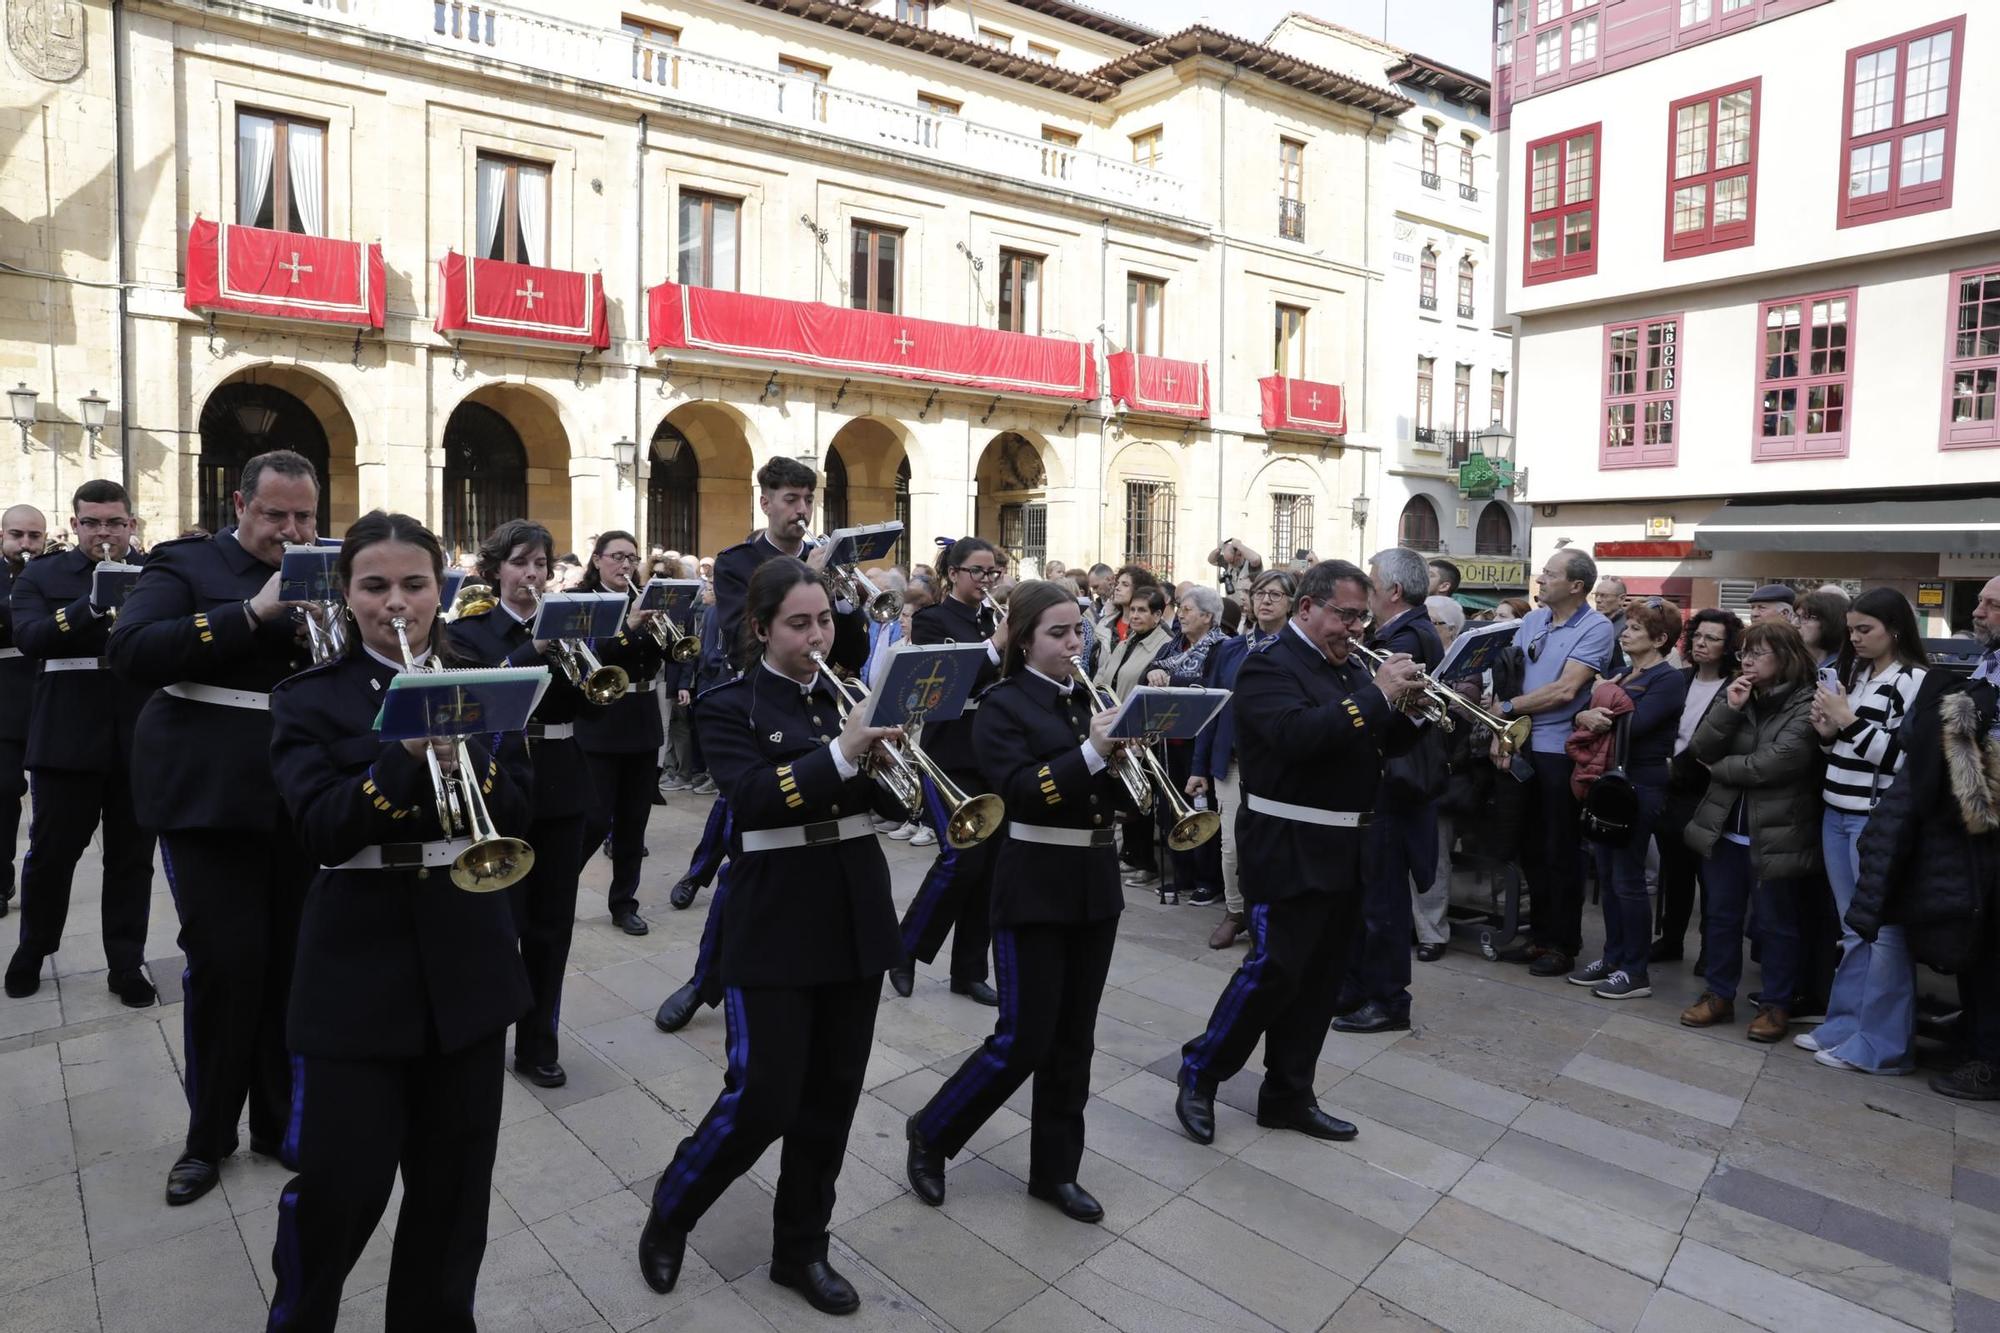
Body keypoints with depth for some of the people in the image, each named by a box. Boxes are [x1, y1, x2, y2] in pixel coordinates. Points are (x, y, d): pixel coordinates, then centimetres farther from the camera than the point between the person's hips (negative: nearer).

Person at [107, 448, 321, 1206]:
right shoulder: (187, 566, 0)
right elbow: (129, 652, -15)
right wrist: (253, 612, -21)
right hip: (211, 801, -3)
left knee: (290, 964, 9)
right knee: (225, 966, -1)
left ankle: (281, 1122, 25)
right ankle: (209, 1134, 20)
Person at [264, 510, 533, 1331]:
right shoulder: (310, 700, -2)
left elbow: (515, 817, -3)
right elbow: (320, 830, -15)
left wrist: (464, 758, -21)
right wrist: (408, 757, -29)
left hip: (466, 958, 3)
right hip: (358, 965, -2)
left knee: (454, 1179, 14)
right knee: (336, 1183, 6)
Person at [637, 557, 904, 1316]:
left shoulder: (848, 698, 9)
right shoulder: (730, 707, -5)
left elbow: (892, 795, 5)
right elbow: (751, 797, -21)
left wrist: (891, 753, -15)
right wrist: (840, 755, -30)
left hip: (855, 918, 5)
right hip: (775, 927, -5)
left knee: (832, 1095, 11)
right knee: (762, 1099, -3)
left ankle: (800, 1249, 30)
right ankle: (669, 1214, 27)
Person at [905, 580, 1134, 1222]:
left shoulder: (1092, 700, 10)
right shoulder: (1003, 705, -8)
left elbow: (1121, 792, 8)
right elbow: (1020, 791, -21)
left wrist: (1125, 753, -12)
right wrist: (1090, 753, -29)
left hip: (1095, 881, 6)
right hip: (1034, 887, -6)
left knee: (1073, 1039, 13)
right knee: (1024, 1041, -2)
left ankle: (1055, 1169, 28)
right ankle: (931, 1131, 21)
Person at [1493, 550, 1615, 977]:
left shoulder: (1596, 628, -11)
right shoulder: (1531, 621, 8)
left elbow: (1565, 690, -19)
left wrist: (1508, 707, -12)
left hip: (1563, 750, -6)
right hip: (1524, 748, 6)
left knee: (1561, 851, 5)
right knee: (1534, 846, 14)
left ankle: (1564, 944, 19)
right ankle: (1542, 935, 26)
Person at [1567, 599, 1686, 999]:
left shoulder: (1669, 680, -10)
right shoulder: (1624, 675, 16)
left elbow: (1632, 725, -22)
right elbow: (1591, 710, 10)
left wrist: (1594, 718, -11)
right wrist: (1584, 715, -10)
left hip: (1641, 786, -8)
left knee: (1627, 879, -3)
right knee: (1607, 874, 12)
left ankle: (1636, 972, 8)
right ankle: (1613, 958, 23)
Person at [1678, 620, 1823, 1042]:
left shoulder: (1805, 704, -12)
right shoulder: (1736, 694, 7)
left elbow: (1775, 764, -22)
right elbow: (1703, 749, -1)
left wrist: (1722, 768, -6)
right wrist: (1730, 709, -14)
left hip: (1776, 832, -6)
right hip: (1727, 826, 6)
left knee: (1776, 922, 8)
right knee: (1722, 915, 14)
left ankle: (1777, 1004, 23)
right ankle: (1719, 994, 27)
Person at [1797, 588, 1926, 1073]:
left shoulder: (1915, 681, -8)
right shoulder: (1853, 673, 13)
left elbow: (1904, 758, -15)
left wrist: (1850, 721, -16)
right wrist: (1827, 731, 1)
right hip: (1836, 814, 8)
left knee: (1883, 932, -2)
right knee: (1853, 931, 16)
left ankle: (1880, 1044, 7)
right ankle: (1844, 1025, 24)